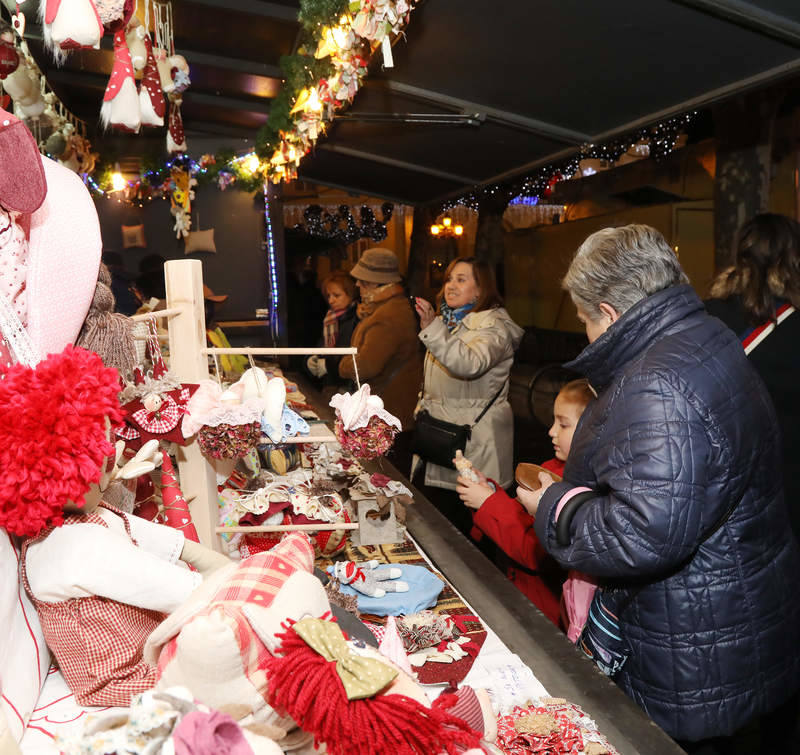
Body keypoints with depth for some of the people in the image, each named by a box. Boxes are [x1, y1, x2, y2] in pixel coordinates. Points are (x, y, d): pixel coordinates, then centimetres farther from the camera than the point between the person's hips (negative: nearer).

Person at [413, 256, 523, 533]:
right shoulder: (449, 322, 19)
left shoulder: (493, 326, -10)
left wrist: (432, 328, -37)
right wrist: (424, 405, 20)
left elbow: (470, 364, -32)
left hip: (474, 440, -8)